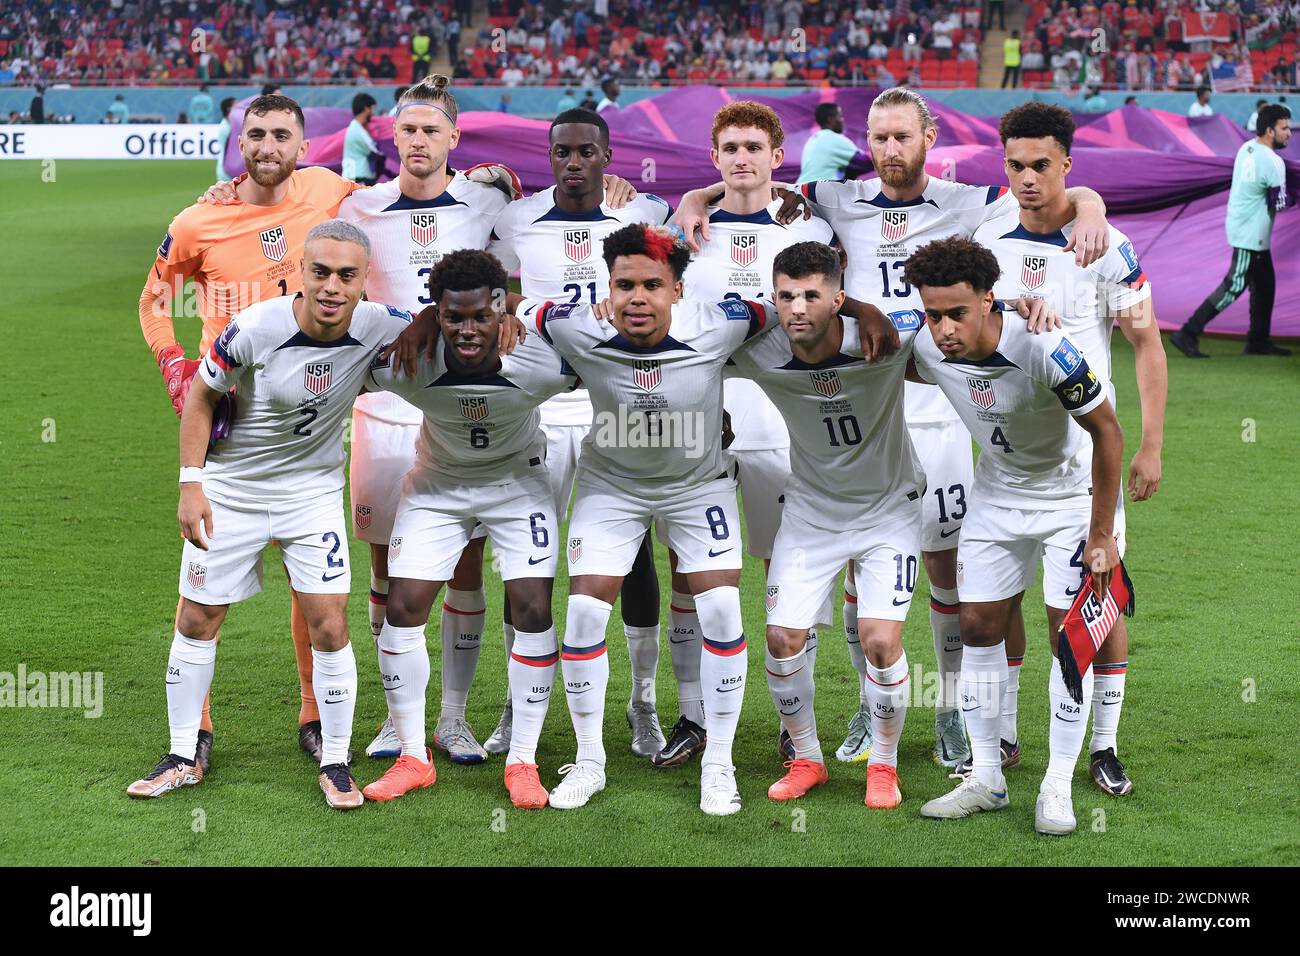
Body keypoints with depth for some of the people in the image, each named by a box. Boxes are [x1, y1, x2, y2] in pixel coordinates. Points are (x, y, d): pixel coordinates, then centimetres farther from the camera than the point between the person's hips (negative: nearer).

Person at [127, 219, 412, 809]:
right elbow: (201, 396, -8)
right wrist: (191, 485, -11)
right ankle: (183, 758, 23)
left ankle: (335, 765, 11)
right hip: (231, 488, -1)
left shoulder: (376, 328, -18)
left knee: (329, 627, -6)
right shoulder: (257, 328, -24)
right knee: (197, 622, 7)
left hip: (313, 490, 1)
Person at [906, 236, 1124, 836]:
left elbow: (1107, 432, -23)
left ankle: (1058, 788, 3)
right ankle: (985, 780, 13)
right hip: (996, 493, 5)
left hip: (1072, 492, -5)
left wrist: (1101, 535, -21)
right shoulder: (928, 350, -17)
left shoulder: (1043, 350, -34)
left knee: (1069, 634, -7)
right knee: (978, 626, 3)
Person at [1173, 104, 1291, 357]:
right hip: (1251, 234, -10)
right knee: (1234, 287, -6)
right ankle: (1187, 334, -8)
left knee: (1265, 284, 17)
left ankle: (1258, 341, 24)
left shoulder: (1247, 148, 5)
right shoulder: (1273, 163, -21)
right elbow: (1279, 204, -16)